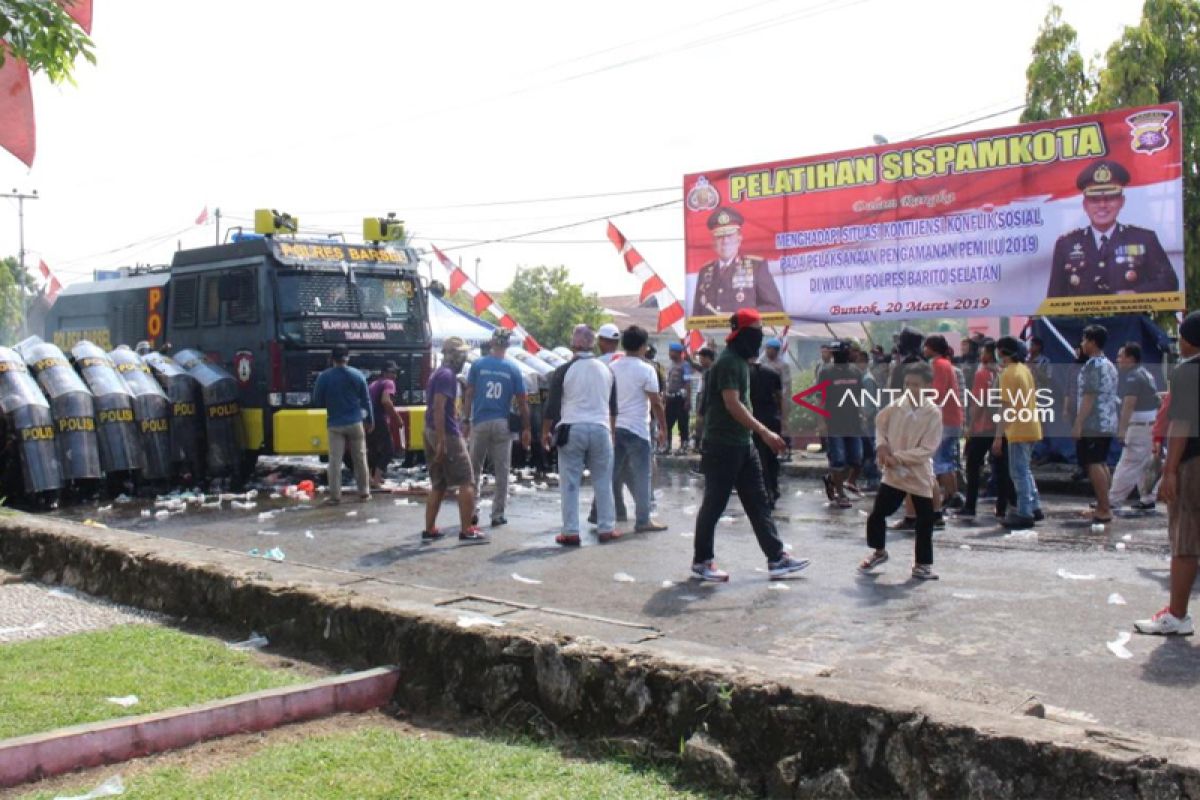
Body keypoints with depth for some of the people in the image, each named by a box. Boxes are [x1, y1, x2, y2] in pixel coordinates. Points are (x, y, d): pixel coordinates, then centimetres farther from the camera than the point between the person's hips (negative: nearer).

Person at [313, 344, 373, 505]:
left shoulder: (324, 377, -7)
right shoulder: (357, 375, -1)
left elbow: (317, 401, -1)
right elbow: (365, 400, 4)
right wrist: (370, 420, 15)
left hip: (335, 424, -1)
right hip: (355, 422, 1)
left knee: (335, 460, 1)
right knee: (360, 458, 11)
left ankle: (335, 496, 0)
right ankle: (364, 492, 17)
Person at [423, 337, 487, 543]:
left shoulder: (438, 374, 17)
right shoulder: (447, 375, -14)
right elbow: (438, 408, -22)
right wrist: (441, 442, -25)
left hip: (433, 433, 10)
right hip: (447, 434, -10)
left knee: (438, 485, 14)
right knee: (467, 482, -5)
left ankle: (429, 530, 16)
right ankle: (467, 531, -5)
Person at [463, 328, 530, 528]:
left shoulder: (478, 365, -1)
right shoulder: (513, 369, -1)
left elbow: (469, 395, -2)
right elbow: (521, 401, -1)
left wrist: (466, 421, 4)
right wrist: (526, 429, 6)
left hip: (480, 423, 0)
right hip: (502, 424, 0)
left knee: (474, 468, 12)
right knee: (502, 471, 6)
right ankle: (498, 514, 8)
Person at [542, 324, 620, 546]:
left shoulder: (564, 371, -4)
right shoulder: (606, 370, 9)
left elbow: (552, 406, -3)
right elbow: (613, 407, 17)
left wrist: (545, 432, 7)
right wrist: (611, 430, 28)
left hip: (571, 430, -3)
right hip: (600, 429, 3)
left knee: (570, 483, 1)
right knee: (603, 481, 10)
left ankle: (571, 532, 1)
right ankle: (606, 528, 12)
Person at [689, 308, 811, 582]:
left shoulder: (741, 362, 14)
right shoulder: (727, 362, -16)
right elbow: (732, 405, -24)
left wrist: (759, 433, 21)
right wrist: (764, 432, -27)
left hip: (743, 444, 10)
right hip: (722, 446, -10)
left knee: (758, 502, 8)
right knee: (714, 504, 0)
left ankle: (777, 558, 11)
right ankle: (701, 562, 11)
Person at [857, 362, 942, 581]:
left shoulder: (933, 413, -16)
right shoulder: (897, 405, -5)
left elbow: (928, 449, -20)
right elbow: (880, 422, 14)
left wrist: (898, 457, -22)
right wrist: (881, 445, -3)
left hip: (920, 475, -3)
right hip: (893, 473, 3)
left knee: (925, 521, 5)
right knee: (877, 513, 5)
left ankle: (923, 564, 20)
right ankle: (878, 551, 29)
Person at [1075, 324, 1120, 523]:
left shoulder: (1092, 366, -14)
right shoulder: (1109, 365, 17)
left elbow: (1089, 397, -20)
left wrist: (1078, 423, -20)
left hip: (1093, 425, -10)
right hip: (1108, 424, 10)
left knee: (1093, 465, -8)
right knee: (1102, 464, 14)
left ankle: (1103, 510, -10)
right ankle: (1104, 508, 18)